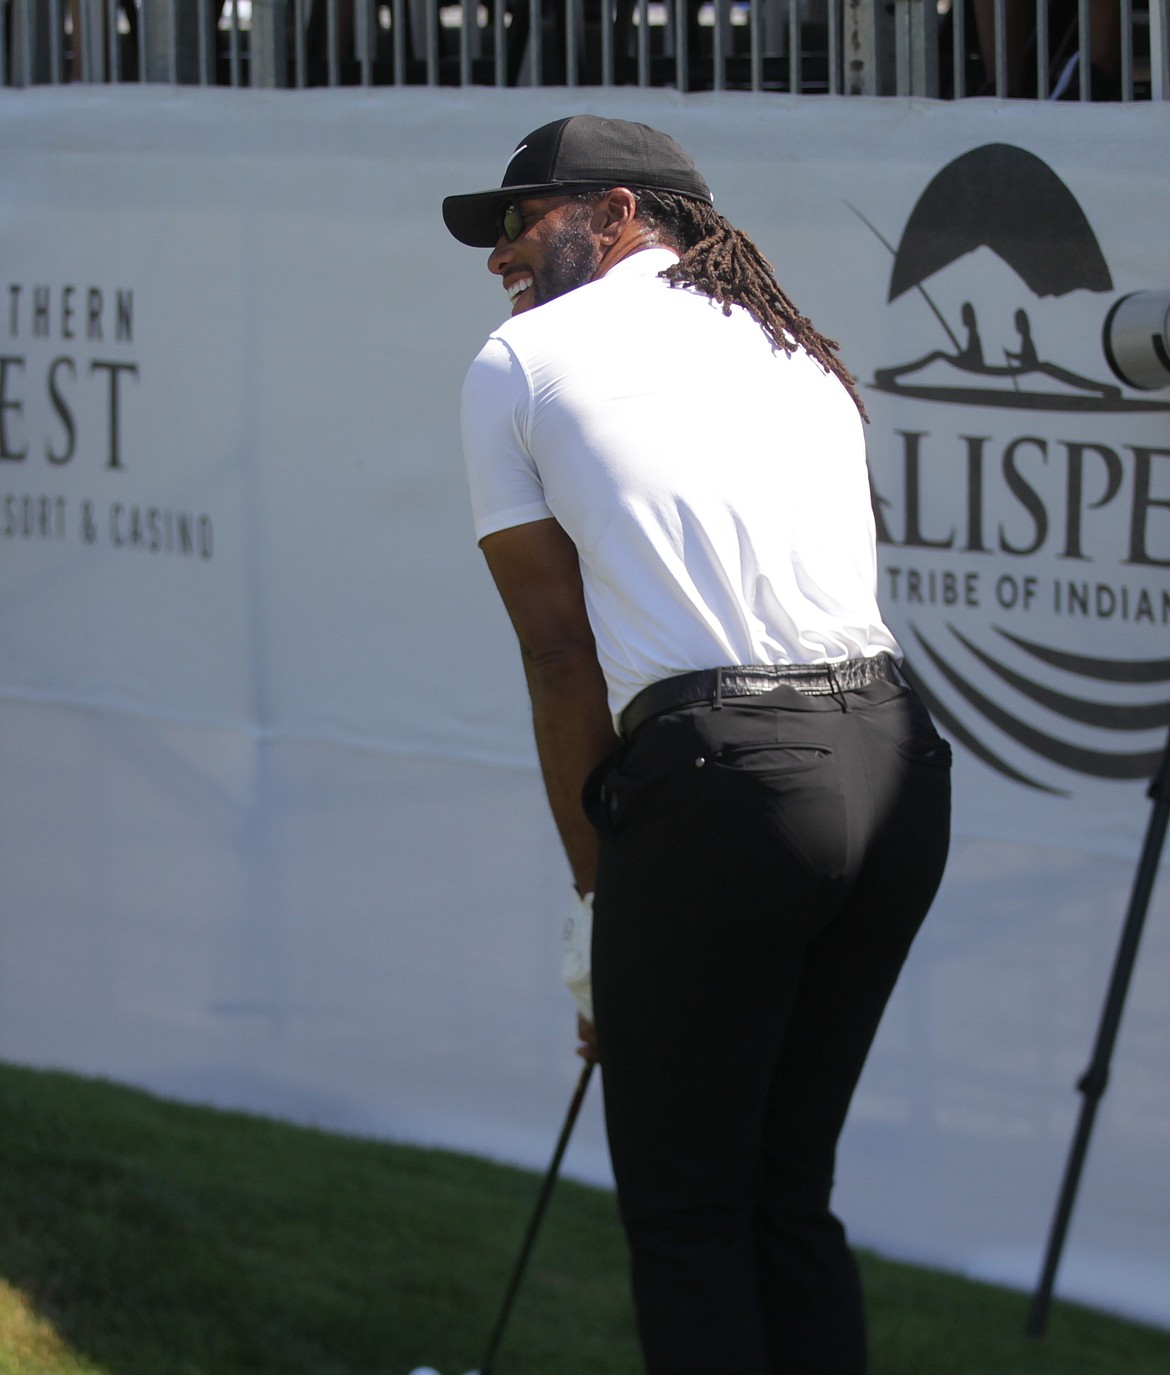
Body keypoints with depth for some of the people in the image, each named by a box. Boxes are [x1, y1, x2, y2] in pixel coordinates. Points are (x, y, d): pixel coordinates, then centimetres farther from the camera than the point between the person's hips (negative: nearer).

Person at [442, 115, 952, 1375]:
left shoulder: (518, 361, 9)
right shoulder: (804, 356, 25)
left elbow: (562, 654, 5)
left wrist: (599, 879, 11)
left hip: (722, 773, -6)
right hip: (898, 767, 6)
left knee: (684, 1211, 5)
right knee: (790, 1191, 17)